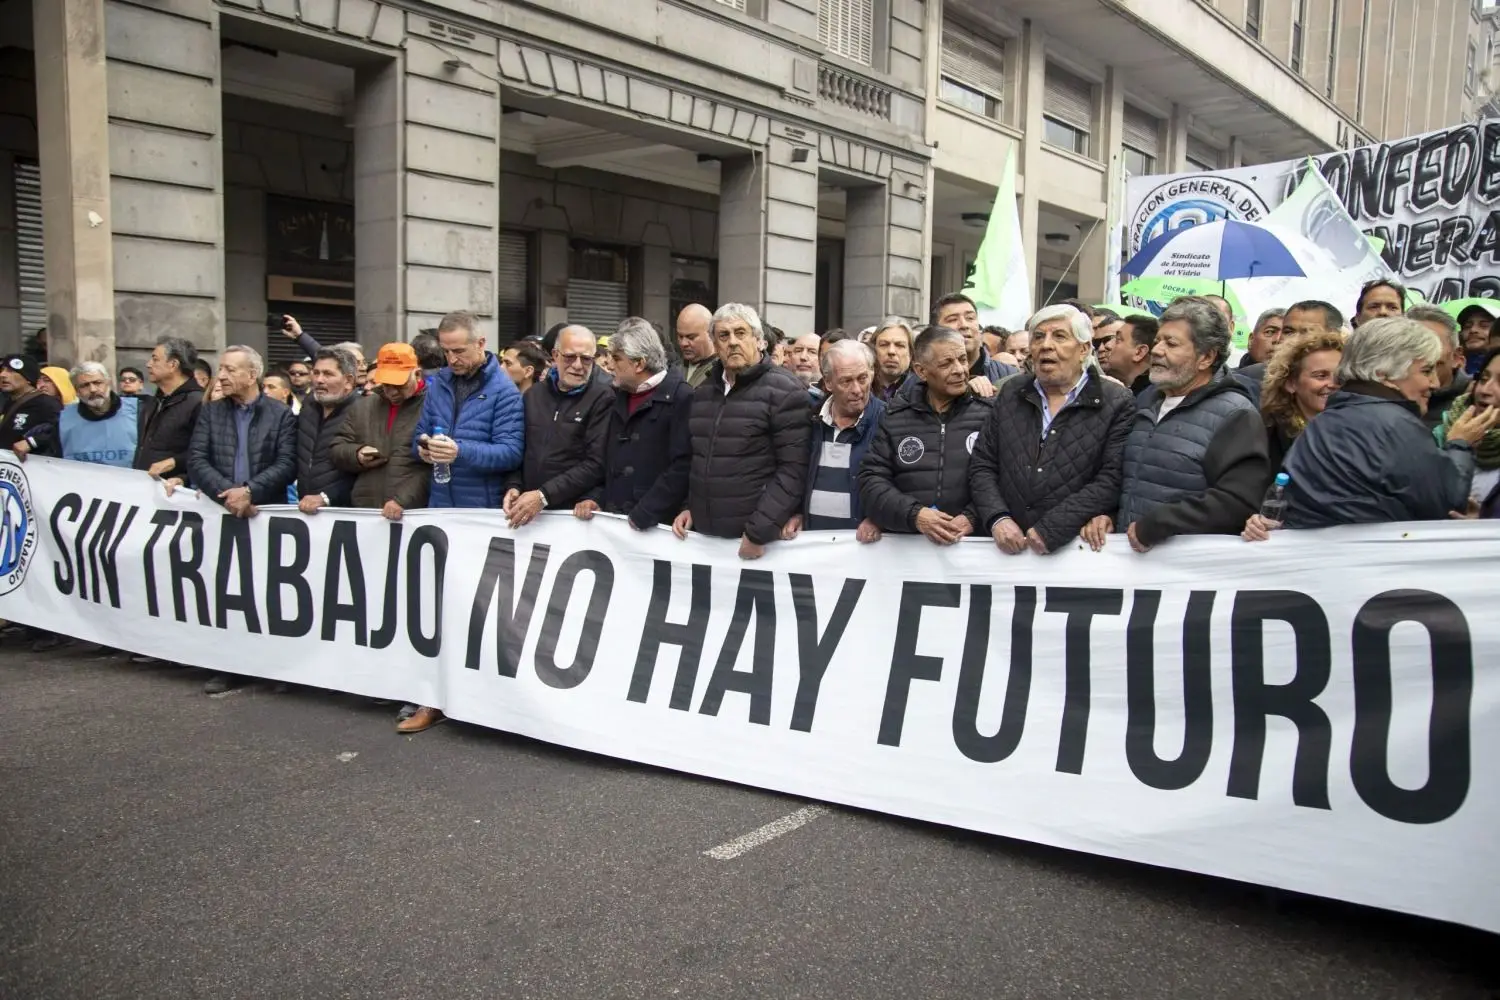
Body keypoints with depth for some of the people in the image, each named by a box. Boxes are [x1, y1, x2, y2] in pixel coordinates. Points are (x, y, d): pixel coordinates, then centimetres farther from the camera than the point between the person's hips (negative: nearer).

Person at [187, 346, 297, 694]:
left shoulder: (281, 415, 2)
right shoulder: (210, 412, 10)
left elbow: (286, 465, -7)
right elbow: (196, 460, 0)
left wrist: (250, 491, -19)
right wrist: (227, 494, -14)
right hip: (222, 513, 3)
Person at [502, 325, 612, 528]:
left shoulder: (602, 398, -9)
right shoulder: (533, 394, 9)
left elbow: (596, 464, -16)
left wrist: (544, 496, -21)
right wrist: (513, 486, -3)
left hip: (576, 512, -5)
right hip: (528, 510, 5)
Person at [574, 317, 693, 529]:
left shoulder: (680, 397, -10)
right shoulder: (620, 398, 14)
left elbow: (682, 466, -17)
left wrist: (643, 516, -19)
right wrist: (596, 499, 5)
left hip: (658, 525, -7)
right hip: (613, 520, 7)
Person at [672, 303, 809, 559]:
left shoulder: (784, 391, -9)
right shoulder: (702, 392, 12)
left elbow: (794, 470, -15)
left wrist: (759, 532, -18)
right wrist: (688, 506, 9)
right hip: (704, 532, 6)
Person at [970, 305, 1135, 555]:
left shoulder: (1118, 403, 2)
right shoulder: (1011, 393, 14)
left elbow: (1111, 480, -6)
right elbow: (981, 465, 11)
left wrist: (1051, 530, -13)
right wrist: (997, 519, -5)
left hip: (1077, 547, -3)